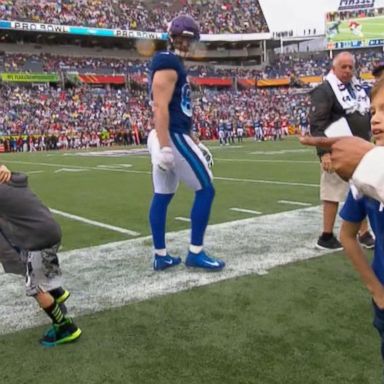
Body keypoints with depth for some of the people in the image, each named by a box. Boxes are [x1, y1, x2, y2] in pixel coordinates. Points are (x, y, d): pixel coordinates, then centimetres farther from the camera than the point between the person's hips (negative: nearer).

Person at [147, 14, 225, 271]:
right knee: (205, 190, -3)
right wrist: (165, 147, -26)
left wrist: (194, 142, 24)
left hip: (168, 137, 10)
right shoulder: (168, 63, -12)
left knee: (162, 196, 10)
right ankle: (196, 253, 3)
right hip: (172, 137, -10)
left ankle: (161, 256, 16)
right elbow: (160, 108, -21)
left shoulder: (171, 63, 20)